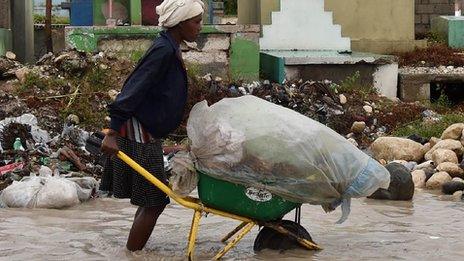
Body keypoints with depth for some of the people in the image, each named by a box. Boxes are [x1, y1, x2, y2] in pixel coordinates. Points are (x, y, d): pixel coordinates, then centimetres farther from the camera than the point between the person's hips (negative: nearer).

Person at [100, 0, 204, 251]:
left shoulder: (170, 49, 12)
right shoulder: (163, 51, -18)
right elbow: (133, 90, -24)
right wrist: (112, 133, -28)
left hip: (147, 134, 10)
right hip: (139, 136, -10)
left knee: (153, 200, 15)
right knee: (153, 202, -6)